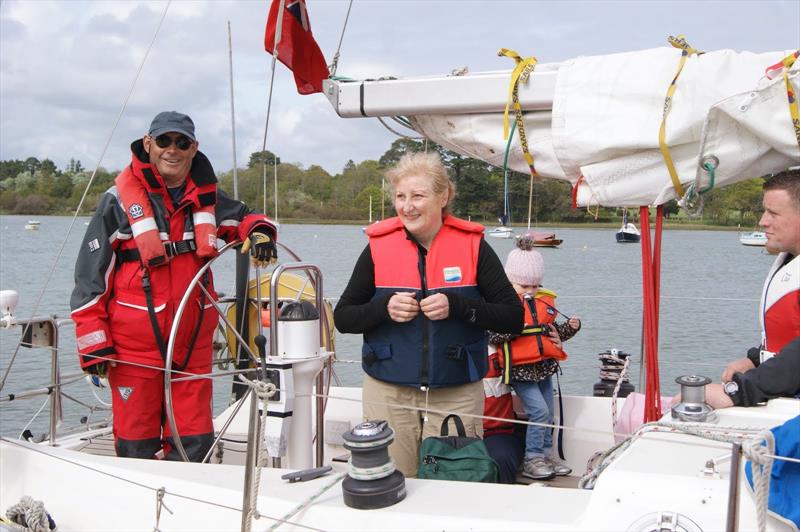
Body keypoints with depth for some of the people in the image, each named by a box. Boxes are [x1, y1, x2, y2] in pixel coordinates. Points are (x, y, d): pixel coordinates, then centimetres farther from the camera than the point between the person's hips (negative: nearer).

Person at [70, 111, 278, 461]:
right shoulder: (120, 199, -3)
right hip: (135, 345, -3)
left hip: (194, 343, 4)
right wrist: (93, 343, -7)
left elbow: (242, 218, 25)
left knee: (194, 443, 8)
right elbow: (90, 275, -3)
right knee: (137, 445, 5)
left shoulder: (206, 196, 8)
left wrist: (258, 231, -2)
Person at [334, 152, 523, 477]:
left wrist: (457, 306, -18)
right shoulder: (379, 247, 0)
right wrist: (384, 308, -14)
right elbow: (342, 317, 6)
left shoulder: (472, 246, -2)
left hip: (457, 398, 0)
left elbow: (513, 317, -3)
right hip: (387, 397, 1)